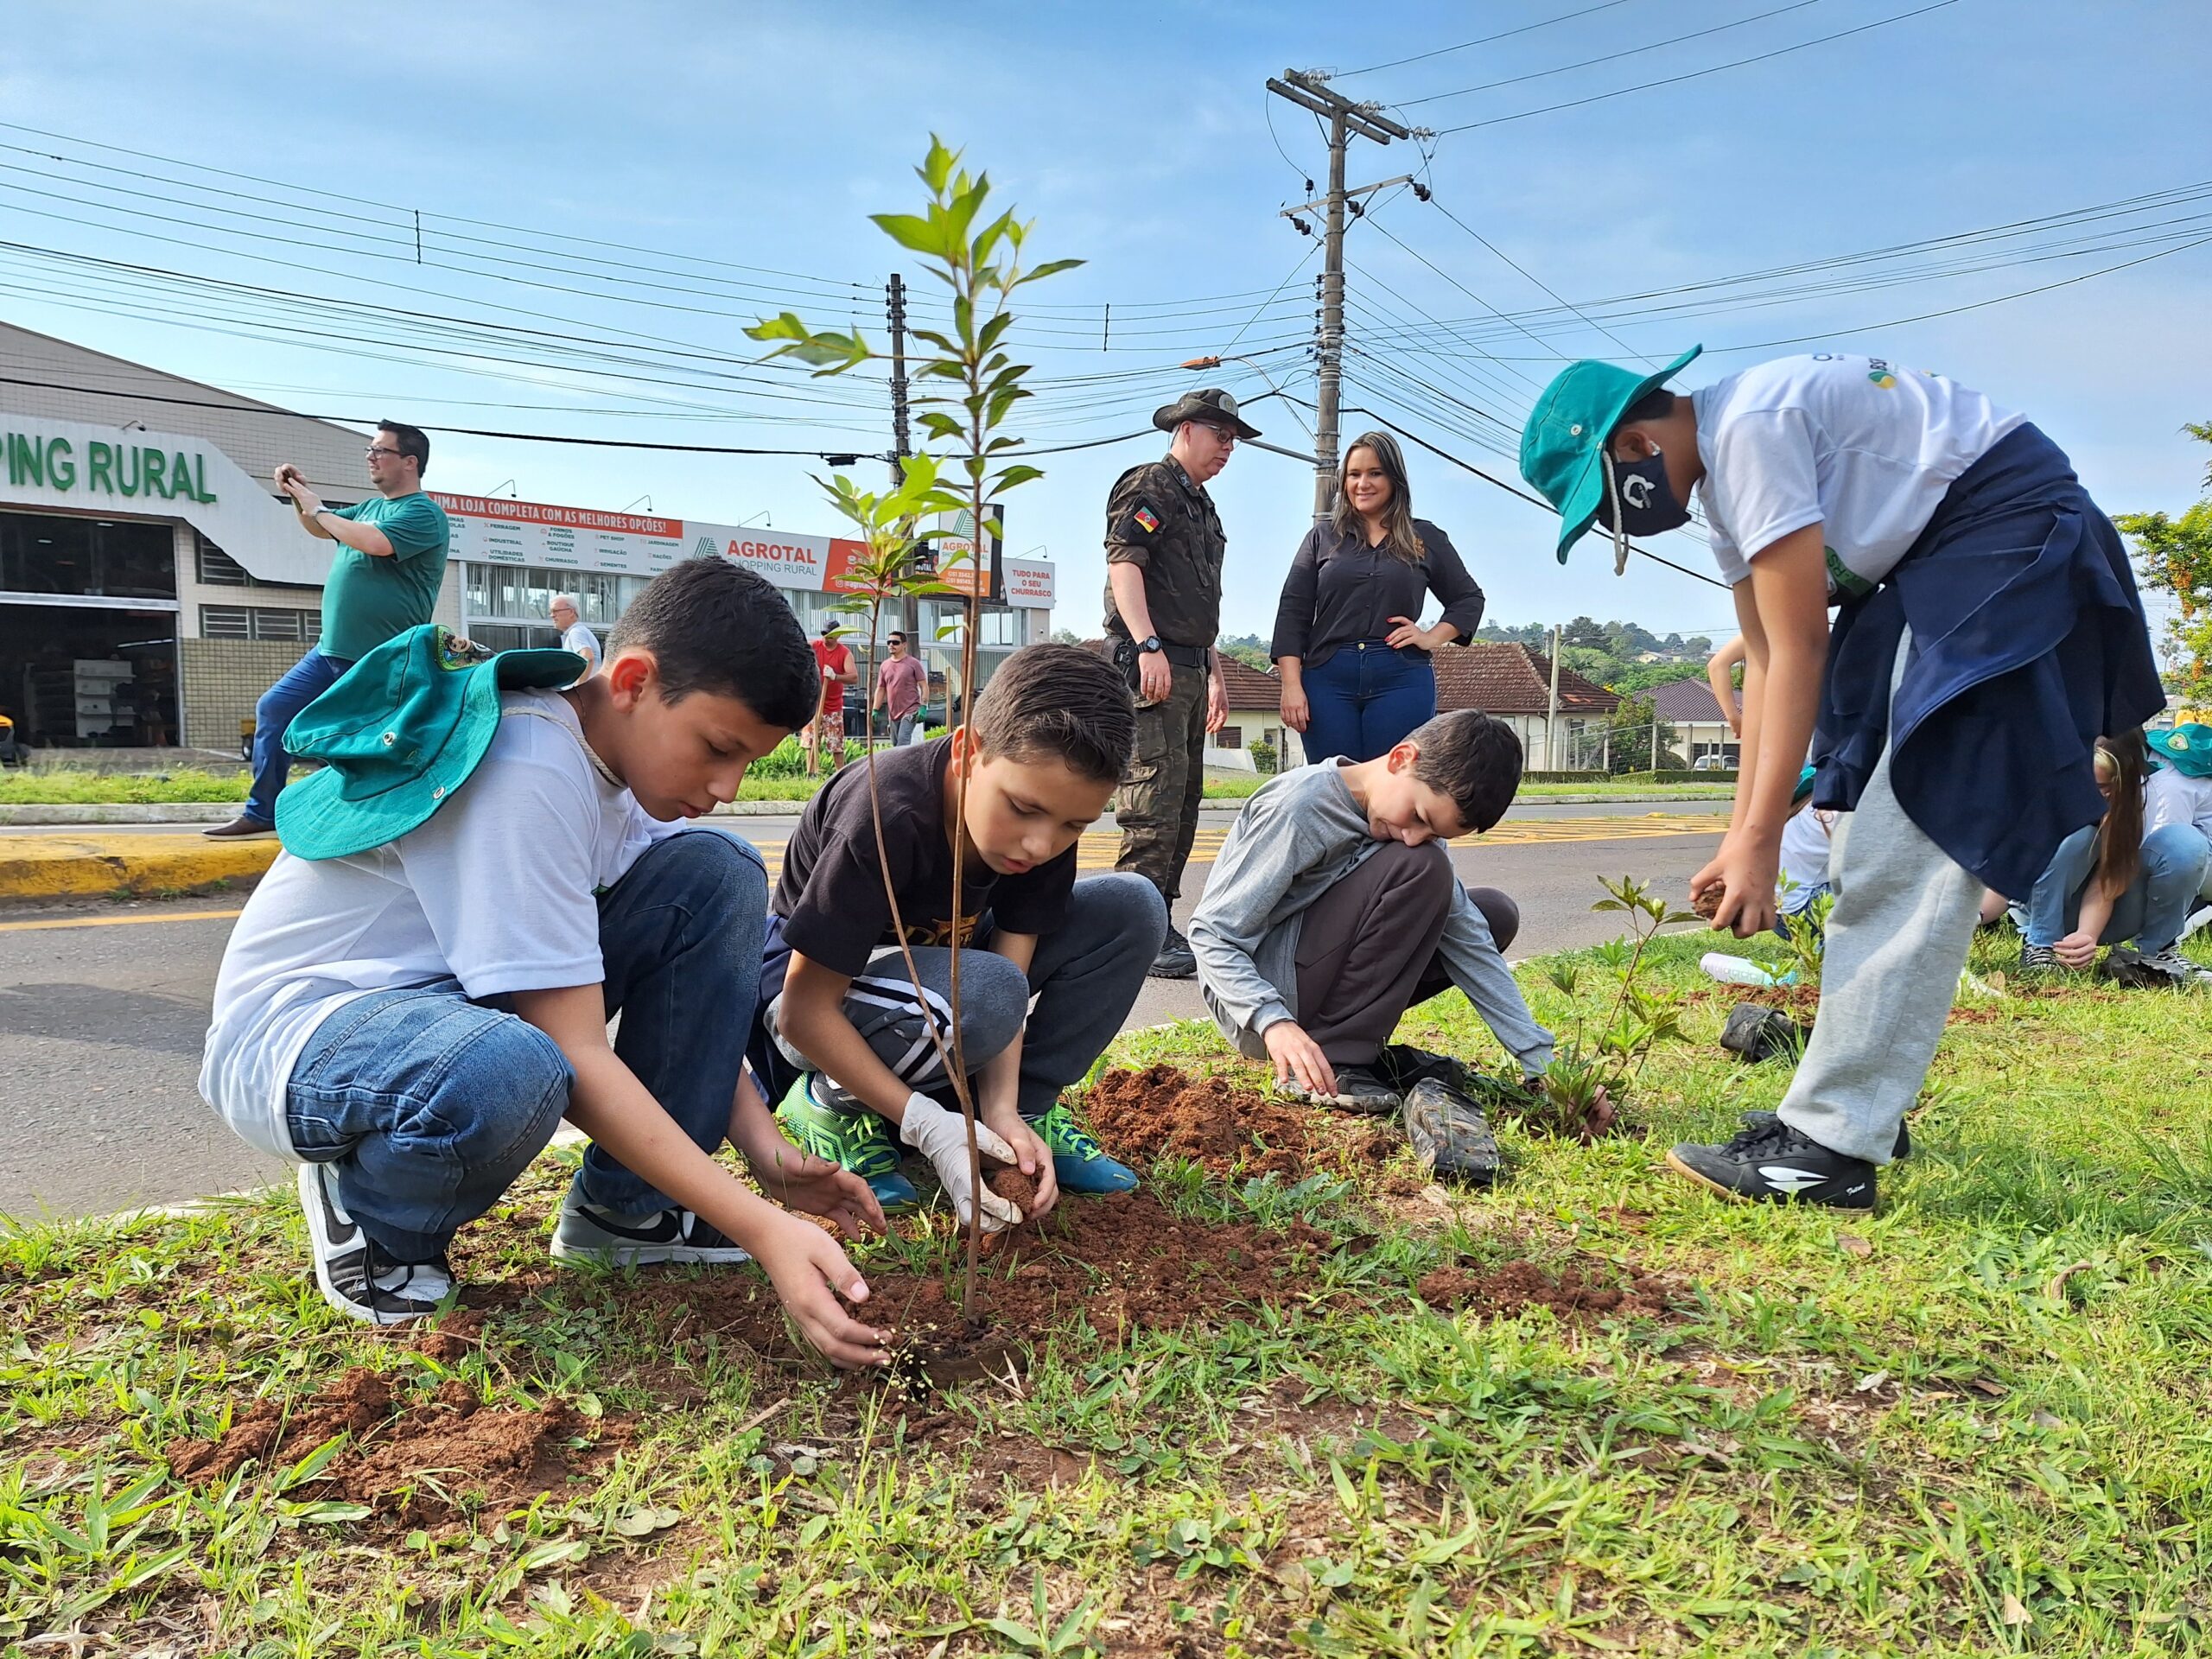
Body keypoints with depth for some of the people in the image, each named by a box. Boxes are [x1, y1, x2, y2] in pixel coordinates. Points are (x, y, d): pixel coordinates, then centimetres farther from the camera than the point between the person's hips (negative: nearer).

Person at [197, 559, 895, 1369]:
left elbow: (691, 985, 1)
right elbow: (578, 1056, -30)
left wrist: (767, 1149, -10)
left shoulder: (626, 752, -2)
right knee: (508, 1074, -43)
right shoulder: (529, 774, -29)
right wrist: (762, 1229, -32)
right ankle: (369, 1219, -5)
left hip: (463, 1004, 9)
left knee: (720, 877, -7)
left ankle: (625, 1208, 0)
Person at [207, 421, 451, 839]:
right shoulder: (370, 506, 16)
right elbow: (320, 530, 32)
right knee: (273, 709, 11)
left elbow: (374, 542, -29)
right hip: (331, 651, 10)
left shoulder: (424, 514, -12)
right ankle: (261, 812, 18)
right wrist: (299, 495, 12)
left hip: (382, 666, -10)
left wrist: (319, 509, -13)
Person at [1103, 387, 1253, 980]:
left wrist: (1214, 674, 26)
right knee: (1156, 798, -15)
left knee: (1184, 802, 10)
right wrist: (1148, 647, -26)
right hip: (1151, 663, -10)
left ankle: (1159, 924, 16)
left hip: (1190, 669, 10)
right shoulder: (1149, 486, -2)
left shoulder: (1202, 507, 27)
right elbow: (1123, 563, -16)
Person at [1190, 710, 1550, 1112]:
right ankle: (1335, 1058, -19)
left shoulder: (1415, 826, 1)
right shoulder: (1297, 806, -22)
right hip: (1251, 1001, -8)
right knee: (1420, 868, -22)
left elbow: (1464, 937, -3)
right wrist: (1275, 1022, -36)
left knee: (1495, 913, 5)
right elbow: (1210, 933, -21)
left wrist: (1541, 1062, -9)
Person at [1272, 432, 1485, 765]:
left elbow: (1468, 599, 22)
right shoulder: (1322, 538, 12)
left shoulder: (1427, 539, 13)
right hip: (1328, 681, 0)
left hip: (1402, 682, 0)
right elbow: (1293, 613, 7)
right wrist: (1291, 685, -4)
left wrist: (1432, 637, 3)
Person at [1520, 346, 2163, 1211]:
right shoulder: (1721, 477, 9)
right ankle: (1863, 1103, 17)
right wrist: (1742, 833, 7)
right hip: (1935, 565, 11)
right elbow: (1765, 661, 9)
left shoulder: (1748, 428, -21)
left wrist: (1761, 838, -19)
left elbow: (1800, 647, -21)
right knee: (1883, 857, 10)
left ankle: (1830, 1146, -15)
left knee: (1907, 855, -16)